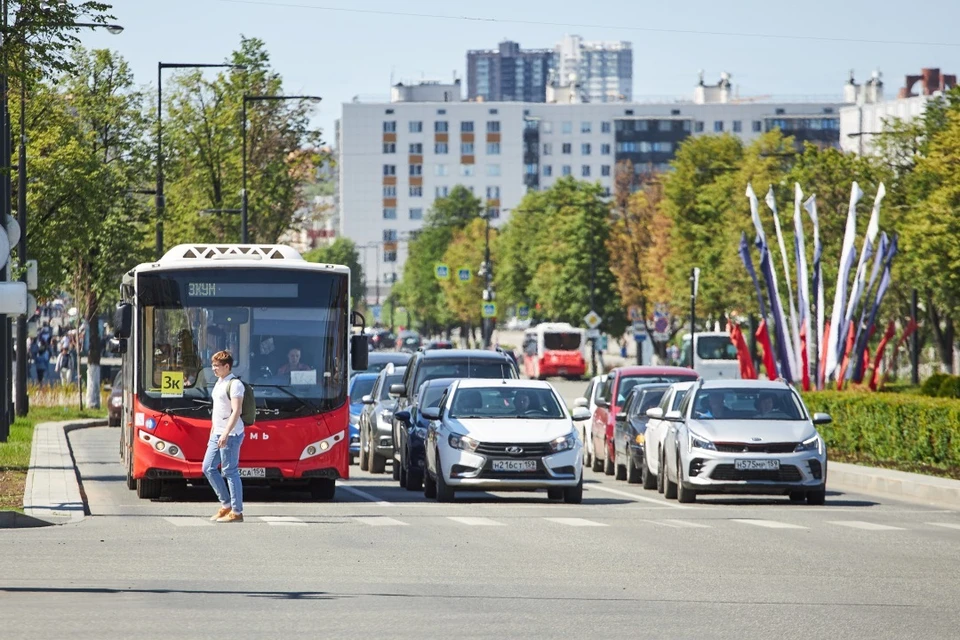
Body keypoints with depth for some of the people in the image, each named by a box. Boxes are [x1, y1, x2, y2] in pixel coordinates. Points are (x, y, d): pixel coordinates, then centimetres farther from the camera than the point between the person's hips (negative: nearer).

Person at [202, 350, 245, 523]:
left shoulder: (234, 384, -13)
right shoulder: (219, 383, 16)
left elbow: (236, 411, -21)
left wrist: (226, 434, -28)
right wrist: (212, 433, 23)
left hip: (230, 435, -10)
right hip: (217, 435, 10)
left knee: (230, 472, -6)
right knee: (208, 468, 9)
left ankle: (236, 512, 0)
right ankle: (226, 505, 17)